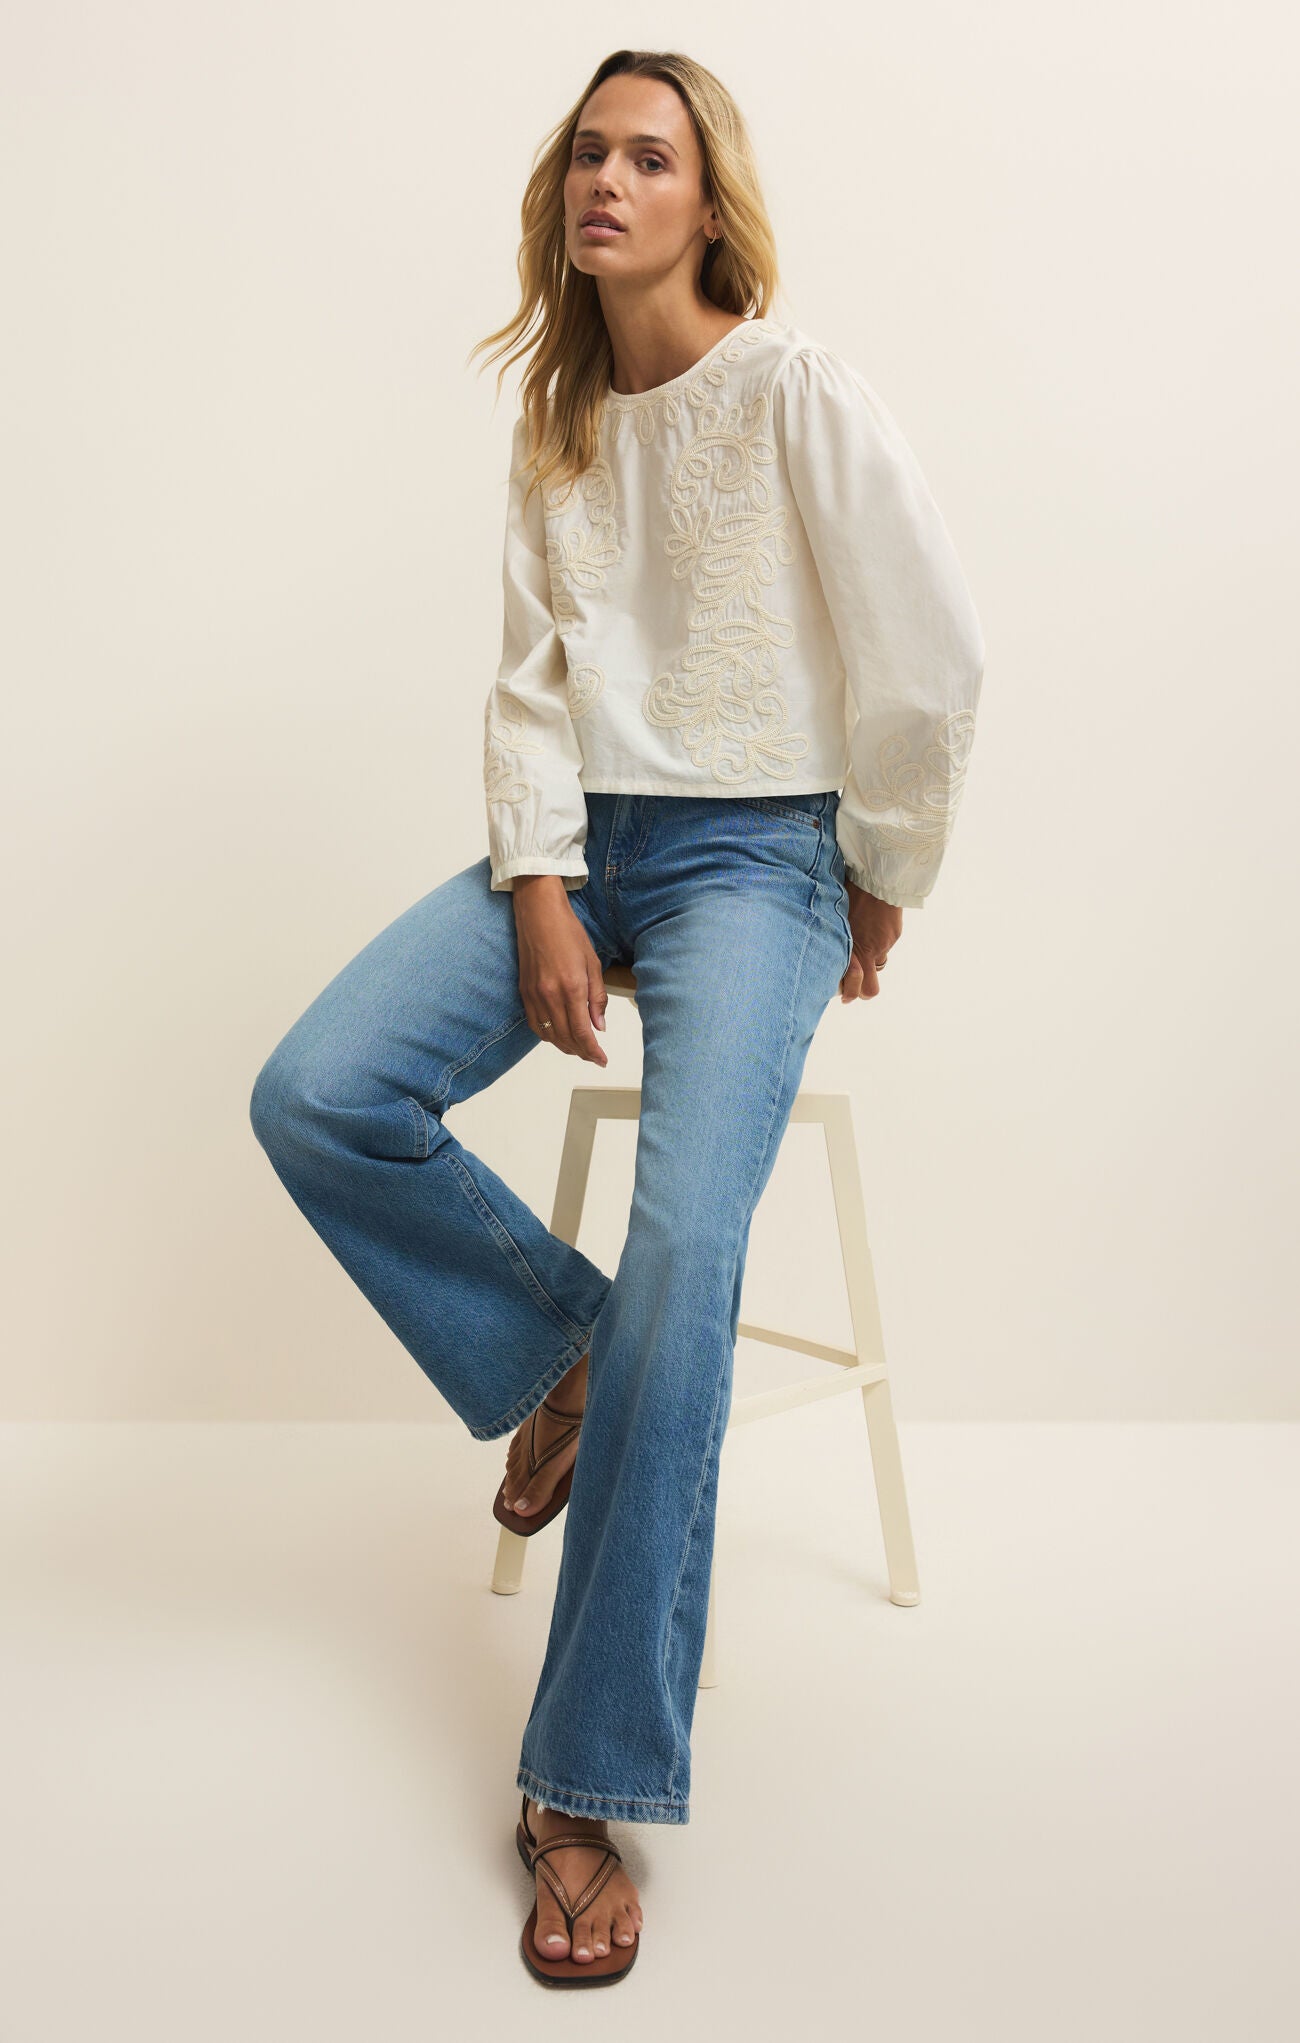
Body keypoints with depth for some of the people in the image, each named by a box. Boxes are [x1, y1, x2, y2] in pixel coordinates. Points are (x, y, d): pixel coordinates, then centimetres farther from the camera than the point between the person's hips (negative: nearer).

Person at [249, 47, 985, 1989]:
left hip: (754, 851, -5)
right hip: (575, 840, 6)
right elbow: (533, 684, 7)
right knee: (312, 1101, -18)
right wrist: (541, 893, -7)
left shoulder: (796, 388, -5)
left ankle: (590, 1790, -14)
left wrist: (883, 883, 0)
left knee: (684, 1261, -25)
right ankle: (557, 1345, 9)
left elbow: (931, 659, -7)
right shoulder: (555, 426, 14)